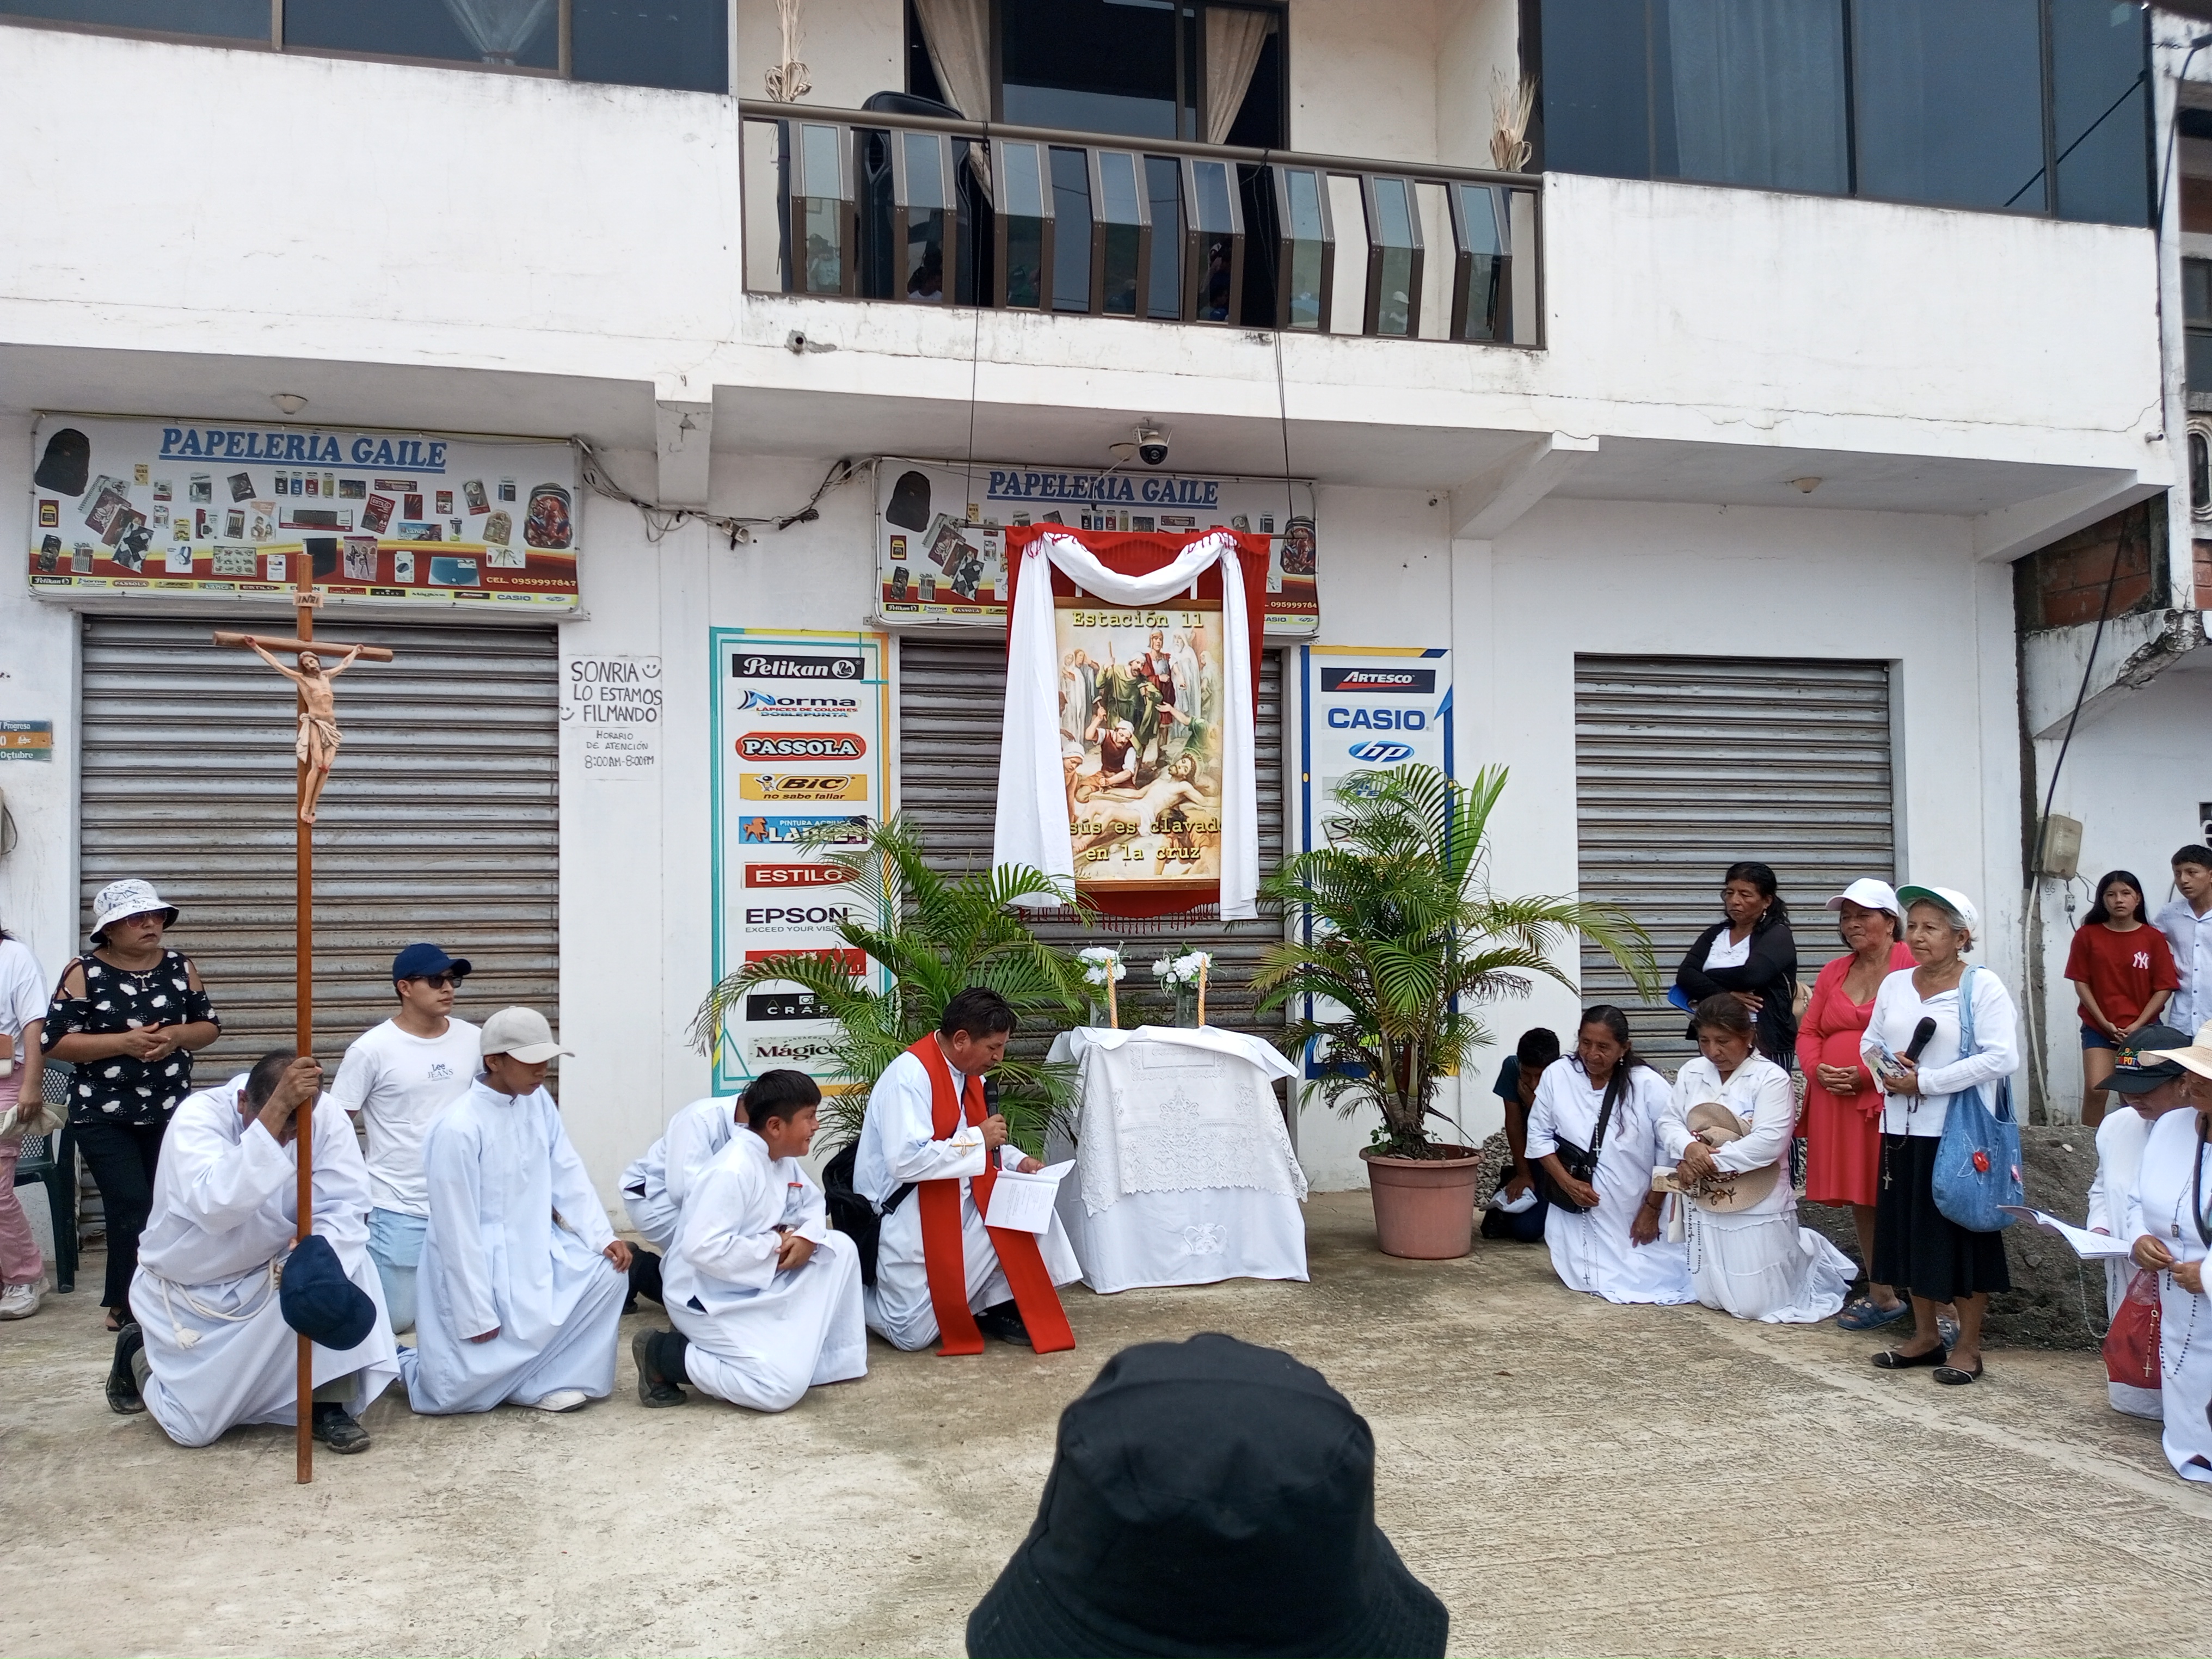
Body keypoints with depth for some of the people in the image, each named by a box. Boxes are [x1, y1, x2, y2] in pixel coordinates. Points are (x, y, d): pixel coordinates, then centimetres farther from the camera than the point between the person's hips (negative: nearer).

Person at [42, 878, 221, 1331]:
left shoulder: (180, 967, 3)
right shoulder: (84, 973, -7)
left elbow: (210, 1026, 10)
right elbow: (54, 1041, -10)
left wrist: (177, 1035, -12)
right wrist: (122, 1042, -20)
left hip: (171, 1113, 4)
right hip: (103, 1117, -4)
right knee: (132, 1208, -9)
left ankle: (127, 1302, 19)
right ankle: (127, 1305, 6)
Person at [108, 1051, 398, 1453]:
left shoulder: (326, 1116, -20)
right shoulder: (198, 1116, -29)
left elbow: (344, 1205, -24)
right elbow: (217, 1208, -46)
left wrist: (318, 1260, -44)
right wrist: (276, 1111, -53)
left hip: (267, 1274, 2)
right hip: (191, 1289, -2)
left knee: (349, 1257, -28)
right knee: (194, 1428, -1)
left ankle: (329, 1404, -13)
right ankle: (138, 1354, 30)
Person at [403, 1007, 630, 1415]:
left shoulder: (538, 1101, -3)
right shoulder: (458, 1128, -24)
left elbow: (569, 1174, 2)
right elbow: (457, 1230, -21)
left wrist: (604, 1237, -10)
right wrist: (477, 1315, -17)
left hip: (535, 1250, 7)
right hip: (476, 1264, -7)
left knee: (609, 1272, -14)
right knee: (456, 1392, -8)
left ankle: (545, 1381, -3)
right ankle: (410, 1364, 27)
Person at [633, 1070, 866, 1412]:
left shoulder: (783, 1160, 5)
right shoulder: (733, 1172, -26)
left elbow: (811, 1201, 17)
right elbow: (702, 1248, -34)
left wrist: (809, 1236, -7)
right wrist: (775, 1246, -22)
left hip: (757, 1287, 10)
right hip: (710, 1300, -10)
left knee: (839, 1249, 2)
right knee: (784, 1387, -21)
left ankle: (830, 1356, 11)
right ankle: (662, 1354, -6)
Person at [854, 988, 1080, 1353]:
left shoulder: (968, 1073, 3)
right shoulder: (910, 1076, -24)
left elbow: (982, 1146, 17)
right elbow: (904, 1161, -32)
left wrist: (1017, 1161, -3)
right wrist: (977, 1139, -26)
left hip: (957, 1205, 8)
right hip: (907, 1217, -8)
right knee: (913, 1335, -4)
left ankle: (998, 1308, 0)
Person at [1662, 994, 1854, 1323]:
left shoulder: (1771, 1078, -14)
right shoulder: (1691, 1073, 5)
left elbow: (1769, 1142, -24)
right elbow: (1669, 1123, 4)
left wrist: (1710, 1162, -20)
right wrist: (1689, 1147, -19)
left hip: (1757, 1207, -6)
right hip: (1704, 1204, 6)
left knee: (1754, 1305, -2)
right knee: (1711, 1299, 13)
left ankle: (1806, 1253, 26)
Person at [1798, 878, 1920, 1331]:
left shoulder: (1910, 966, -6)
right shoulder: (1833, 973, 17)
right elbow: (1808, 1033, 17)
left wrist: (1869, 1073, -17)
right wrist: (1817, 1070, -2)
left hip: (1889, 1100, -7)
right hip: (1837, 1102, 7)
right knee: (1860, 1197, 11)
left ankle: (1889, 1295, 0)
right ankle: (1878, 1292, 19)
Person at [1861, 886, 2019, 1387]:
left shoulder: (1983, 986, -9)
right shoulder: (1894, 985, 9)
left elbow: (2002, 1058, -18)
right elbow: (1870, 1043, 16)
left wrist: (1926, 1081, -17)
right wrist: (1888, 1071, -7)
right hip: (1902, 1127, 6)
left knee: (1964, 1232, 2)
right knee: (1911, 1230, 11)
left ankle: (1968, 1346, 14)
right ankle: (1925, 1335, 25)